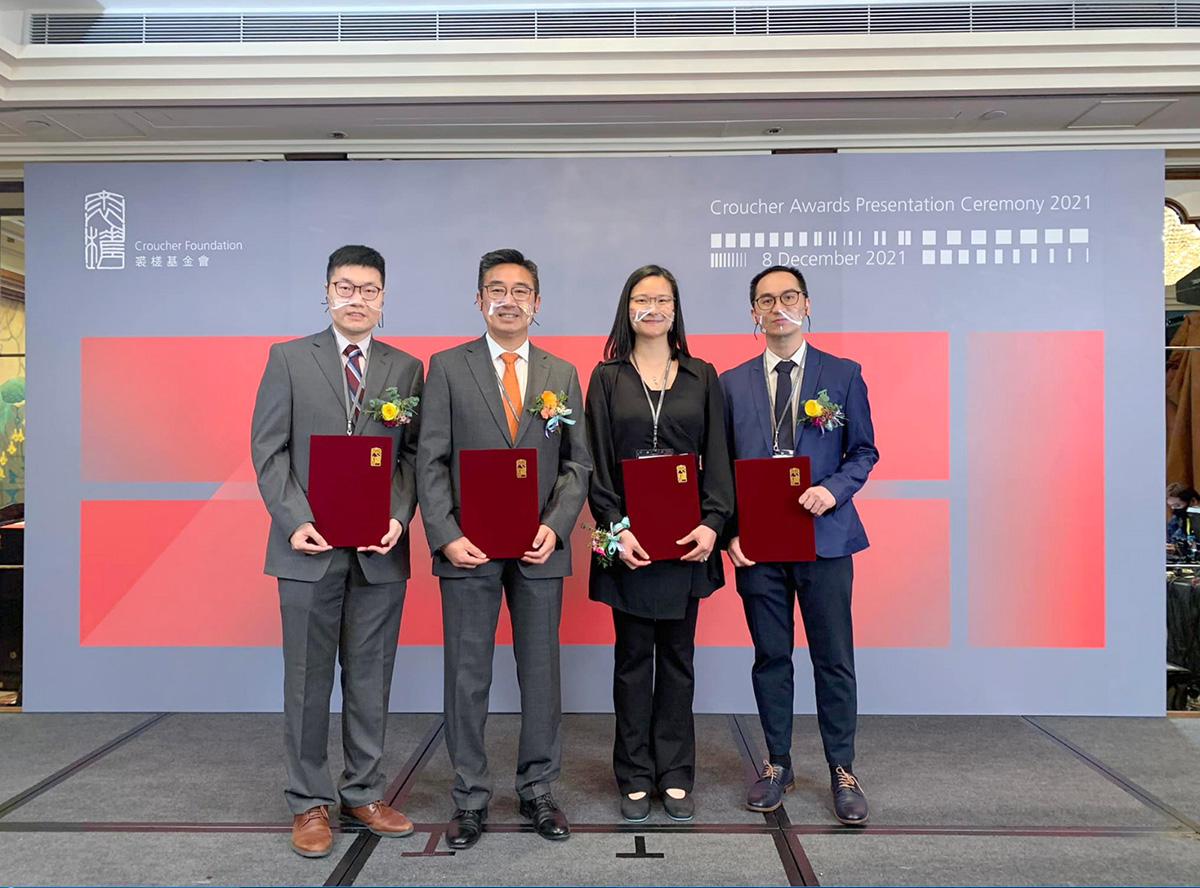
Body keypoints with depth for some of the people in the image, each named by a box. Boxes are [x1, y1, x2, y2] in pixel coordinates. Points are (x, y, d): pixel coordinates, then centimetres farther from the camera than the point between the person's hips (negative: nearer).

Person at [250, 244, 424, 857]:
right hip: (310, 547, -1)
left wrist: (399, 515, -9)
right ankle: (309, 802, 21)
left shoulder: (407, 368, 10)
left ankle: (363, 792, 25)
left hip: (381, 551, 2)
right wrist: (294, 520, -11)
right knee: (307, 679, 7)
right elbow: (268, 448, 0)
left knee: (370, 679, 10)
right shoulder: (289, 359, 5)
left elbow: (412, 454, 7)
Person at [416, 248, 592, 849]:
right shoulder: (448, 367, 3)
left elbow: (577, 462, 8)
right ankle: (470, 798, 22)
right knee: (467, 677, 6)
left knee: (541, 673, 10)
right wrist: (446, 536, -12)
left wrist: (555, 527, -7)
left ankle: (536, 790, 26)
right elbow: (431, 461, -2)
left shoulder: (562, 374, 9)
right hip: (469, 549, -2)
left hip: (539, 550, 2)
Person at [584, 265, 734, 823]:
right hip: (629, 538, -1)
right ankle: (635, 778, 18)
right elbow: (597, 463, 0)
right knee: (633, 657, 7)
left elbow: (716, 458, 4)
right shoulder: (608, 378, 5)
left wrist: (712, 522, -9)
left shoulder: (701, 377, 8)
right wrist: (615, 526, -12)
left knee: (678, 655, 9)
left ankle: (676, 777, 20)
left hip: (686, 535, 1)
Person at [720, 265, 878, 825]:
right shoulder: (732, 383, 8)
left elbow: (863, 451, 7)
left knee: (834, 659, 4)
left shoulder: (843, 375, 5)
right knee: (770, 657, 9)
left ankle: (842, 771, 19)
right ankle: (777, 764, 24)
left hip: (824, 537, -1)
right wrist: (730, 530, -3)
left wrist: (834, 489, -13)